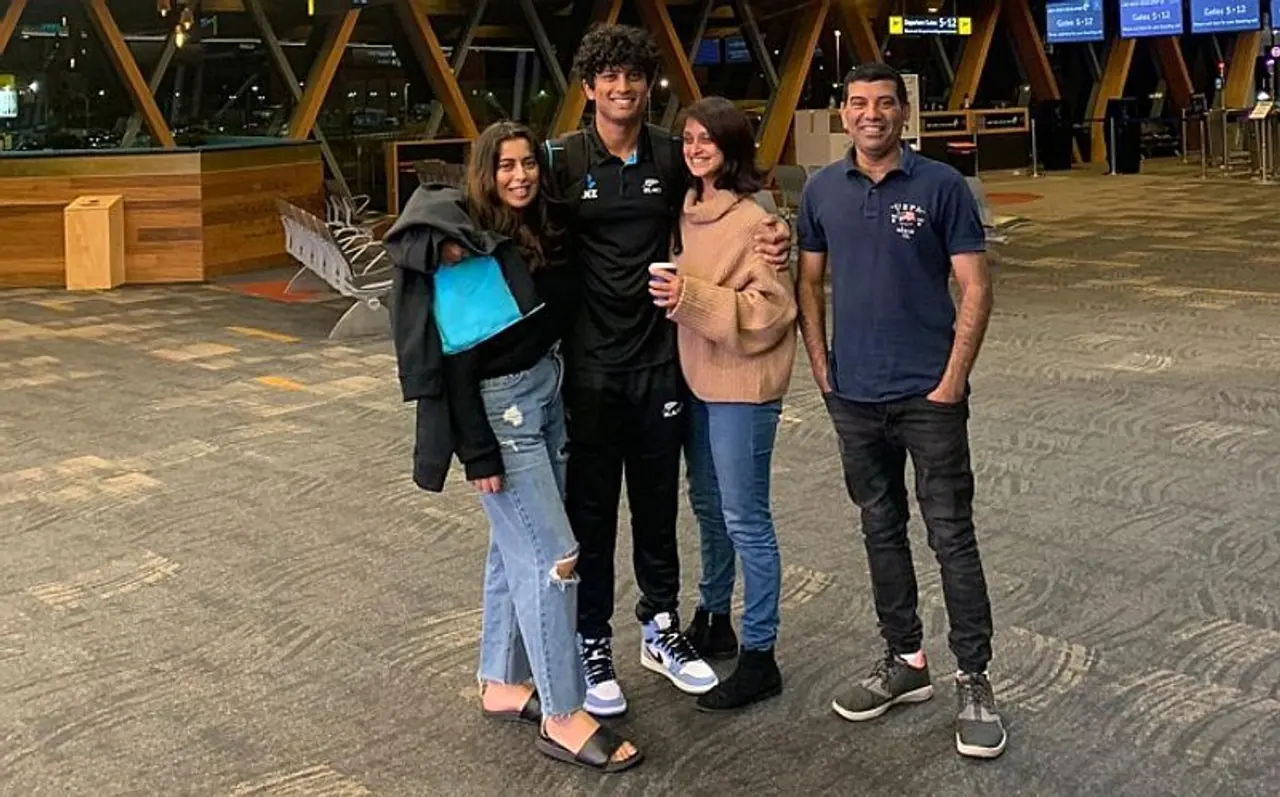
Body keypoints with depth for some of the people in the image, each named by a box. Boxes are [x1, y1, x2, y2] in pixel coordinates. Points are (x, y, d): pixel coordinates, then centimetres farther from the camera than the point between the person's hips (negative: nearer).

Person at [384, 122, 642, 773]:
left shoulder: (545, 229, 5)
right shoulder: (469, 247, -17)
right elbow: (457, 353, -18)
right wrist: (477, 451, -19)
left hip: (548, 392, 8)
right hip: (499, 407, -8)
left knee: (516, 548, 15)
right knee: (554, 555, -6)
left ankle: (502, 684, 29)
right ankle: (562, 717, 3)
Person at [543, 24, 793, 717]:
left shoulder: (672, 157, 2)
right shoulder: (562, 160, -5)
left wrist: (775, 234, -5)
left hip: (659, 360, 3)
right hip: (589, 366, -3)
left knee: (657, 504, 14)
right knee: (591, 509, 6)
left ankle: (661, 631, 31)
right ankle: (592, 646, 20)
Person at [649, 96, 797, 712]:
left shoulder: (754, 222, -16)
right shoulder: (688, 212, 8)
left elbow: (771, 310, -20)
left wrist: (693, 297, -26)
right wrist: (671, 293, 1)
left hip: (742, 387, -8)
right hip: (697, 379, 8)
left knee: (745, 520, -2)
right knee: (708, 506, 20)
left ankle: (759, 657, 8)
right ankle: (714, 620, 37)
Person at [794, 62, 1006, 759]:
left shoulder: (941, 185, -6)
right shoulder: (822, 191, 5)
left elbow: (975, 289, -6)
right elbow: (809, 282, 12)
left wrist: (953, 379, -11)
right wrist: (821, 368, 4)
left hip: (928, 394, -4)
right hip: (853, 396, 4)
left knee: (951, 536, -1)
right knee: (881, 531, 14)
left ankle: (974, 680, 9)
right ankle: (905, 661, 27)